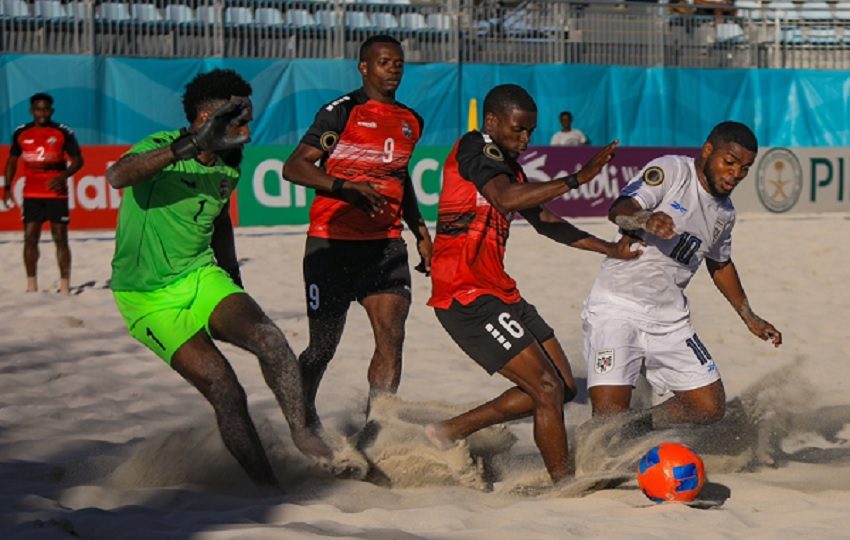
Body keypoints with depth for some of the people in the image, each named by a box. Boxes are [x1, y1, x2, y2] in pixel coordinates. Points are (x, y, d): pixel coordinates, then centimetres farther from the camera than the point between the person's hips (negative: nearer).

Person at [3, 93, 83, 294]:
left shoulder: (63, 132, -4)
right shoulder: (21, 133, 5)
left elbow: (77, 160, -2)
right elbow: (12, 160, 15)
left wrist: (63, 176, -19)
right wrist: (7, 187, 7)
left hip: (57, 193, -3)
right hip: (31, 195, 3)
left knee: (60, 238, -2)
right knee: (30, 238, 0)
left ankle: (65, 286, 1)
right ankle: (31, 286, 7)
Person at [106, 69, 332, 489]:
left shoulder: (228, 167, 5)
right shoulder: (161, 148, -18)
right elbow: (117, 177, -41)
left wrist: (233, 277, 29)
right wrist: (193, 145, -49)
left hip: (201, 278, 6)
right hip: (149, 297, -6)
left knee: (267, 337, -24)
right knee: (225, 391, -16)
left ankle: (300, 431, -11)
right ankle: (266, 486, -5)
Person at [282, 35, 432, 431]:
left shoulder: (411, 123, 13)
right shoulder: (342, 112, -7)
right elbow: (294, 167, -15)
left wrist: (420, 231, 26)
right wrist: (347, 187, -29)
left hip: (385, 244, 5)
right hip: (333, 244, -4)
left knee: (392, 335, -16)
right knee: (324, 346, 6)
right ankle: (303, 414, 33)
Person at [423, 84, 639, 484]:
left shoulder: (508, 165, 19)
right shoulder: (474, 149, -11)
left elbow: (543, 220, 27)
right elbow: (506, 199, -30)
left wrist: (609, 248, 18)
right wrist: (577, 179, -33)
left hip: (499, 293, 10)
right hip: (466, 296, -10)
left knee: (562, 387, 11)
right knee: (547, 389, -13)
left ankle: (450, 432, 18)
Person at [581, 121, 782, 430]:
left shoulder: (724, 213, 12)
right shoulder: (671, 170, -9)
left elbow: (720, 264, 30)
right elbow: (619, 210, -23)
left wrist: (749, 317, 36)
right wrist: (646, 220, -45)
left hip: (670, 318, 7)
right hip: (617, 308, -7)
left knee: (710, 408, 2)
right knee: (608, 419, -20)